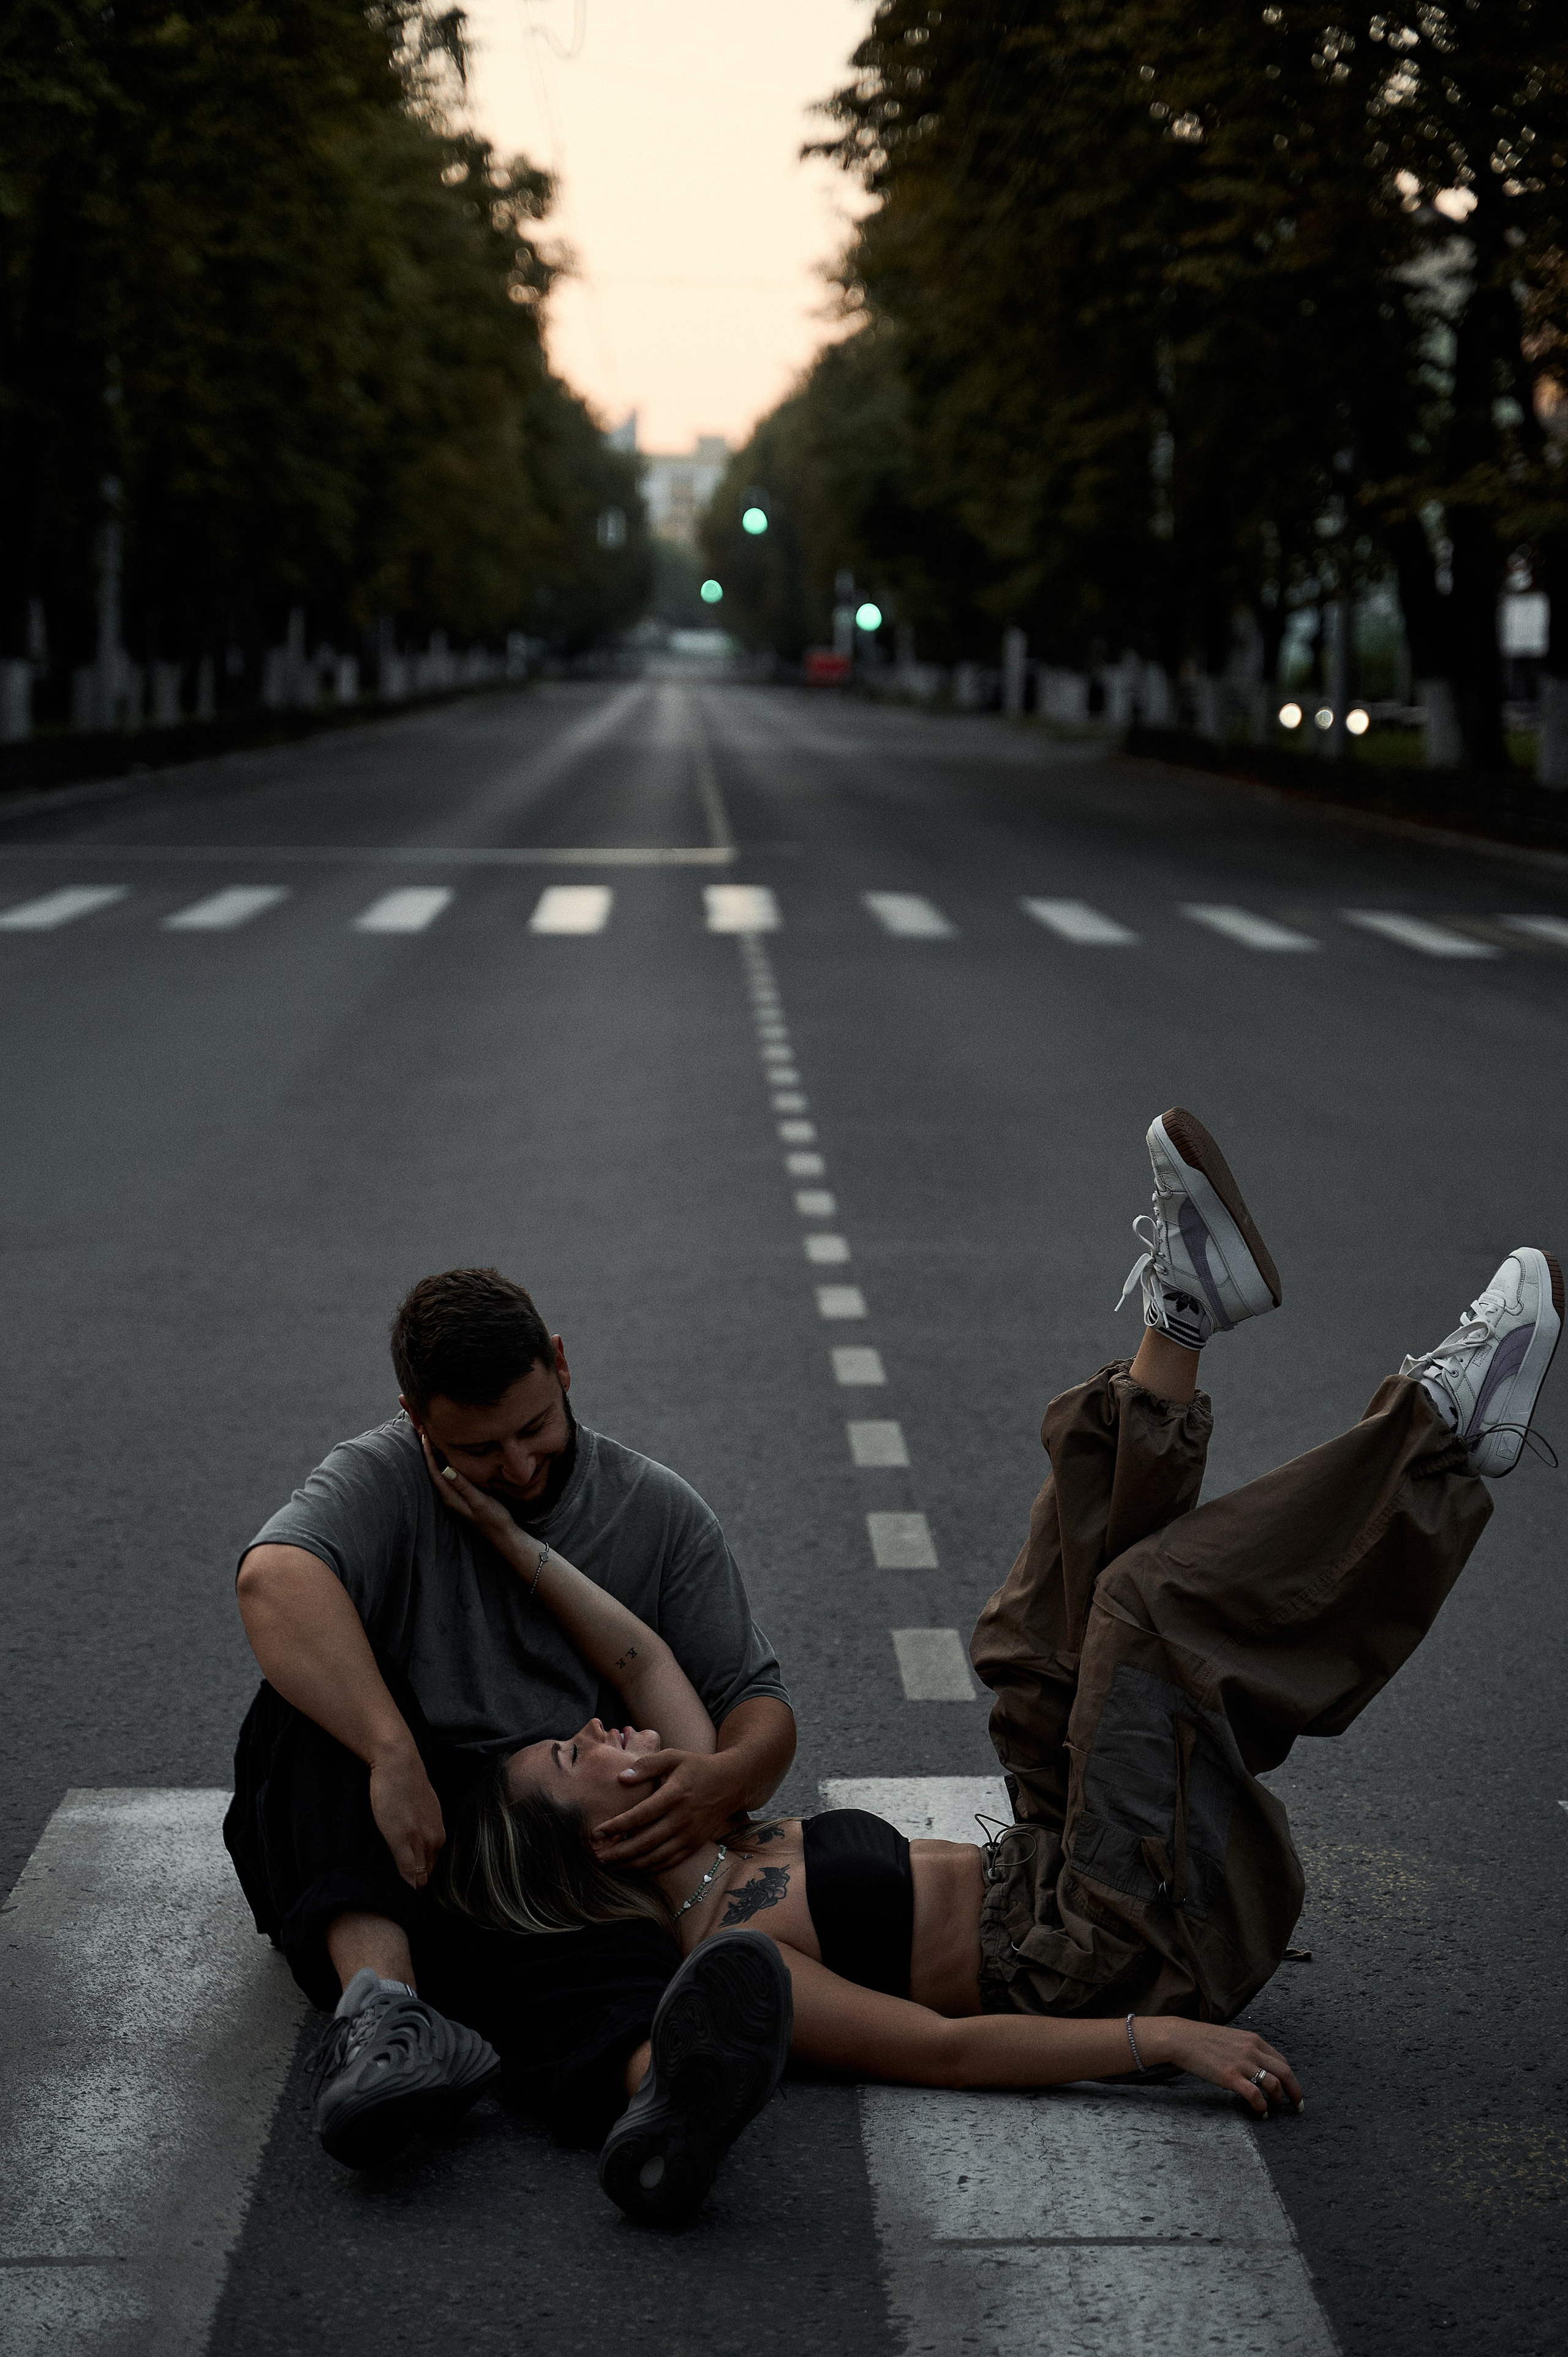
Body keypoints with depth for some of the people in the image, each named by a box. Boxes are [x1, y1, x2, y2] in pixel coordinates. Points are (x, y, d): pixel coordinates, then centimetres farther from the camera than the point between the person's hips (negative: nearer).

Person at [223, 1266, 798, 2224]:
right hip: (362, 1856, 0)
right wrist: (396, 1758, -40)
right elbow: (276, 1581, -25)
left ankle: (662, 2087, -73)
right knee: (317, 1687, -30)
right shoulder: (380, 1481, -2)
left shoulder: (661, 1515, 9)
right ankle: (381, 1996, -48)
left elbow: (759, 1703, 8)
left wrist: (726, 1777, -19)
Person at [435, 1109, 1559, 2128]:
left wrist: (513, 1538, 11)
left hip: (1059, 1875, 10)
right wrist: (1164, 2037, -33)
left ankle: (1181, 1318, 4)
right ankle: (1440, 1424, -9)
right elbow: (941, 2048, -27)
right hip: (1147, 1950, -10)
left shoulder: (704, 1858, 8)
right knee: (1154, 1601, -19)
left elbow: (643, 1656, 16)